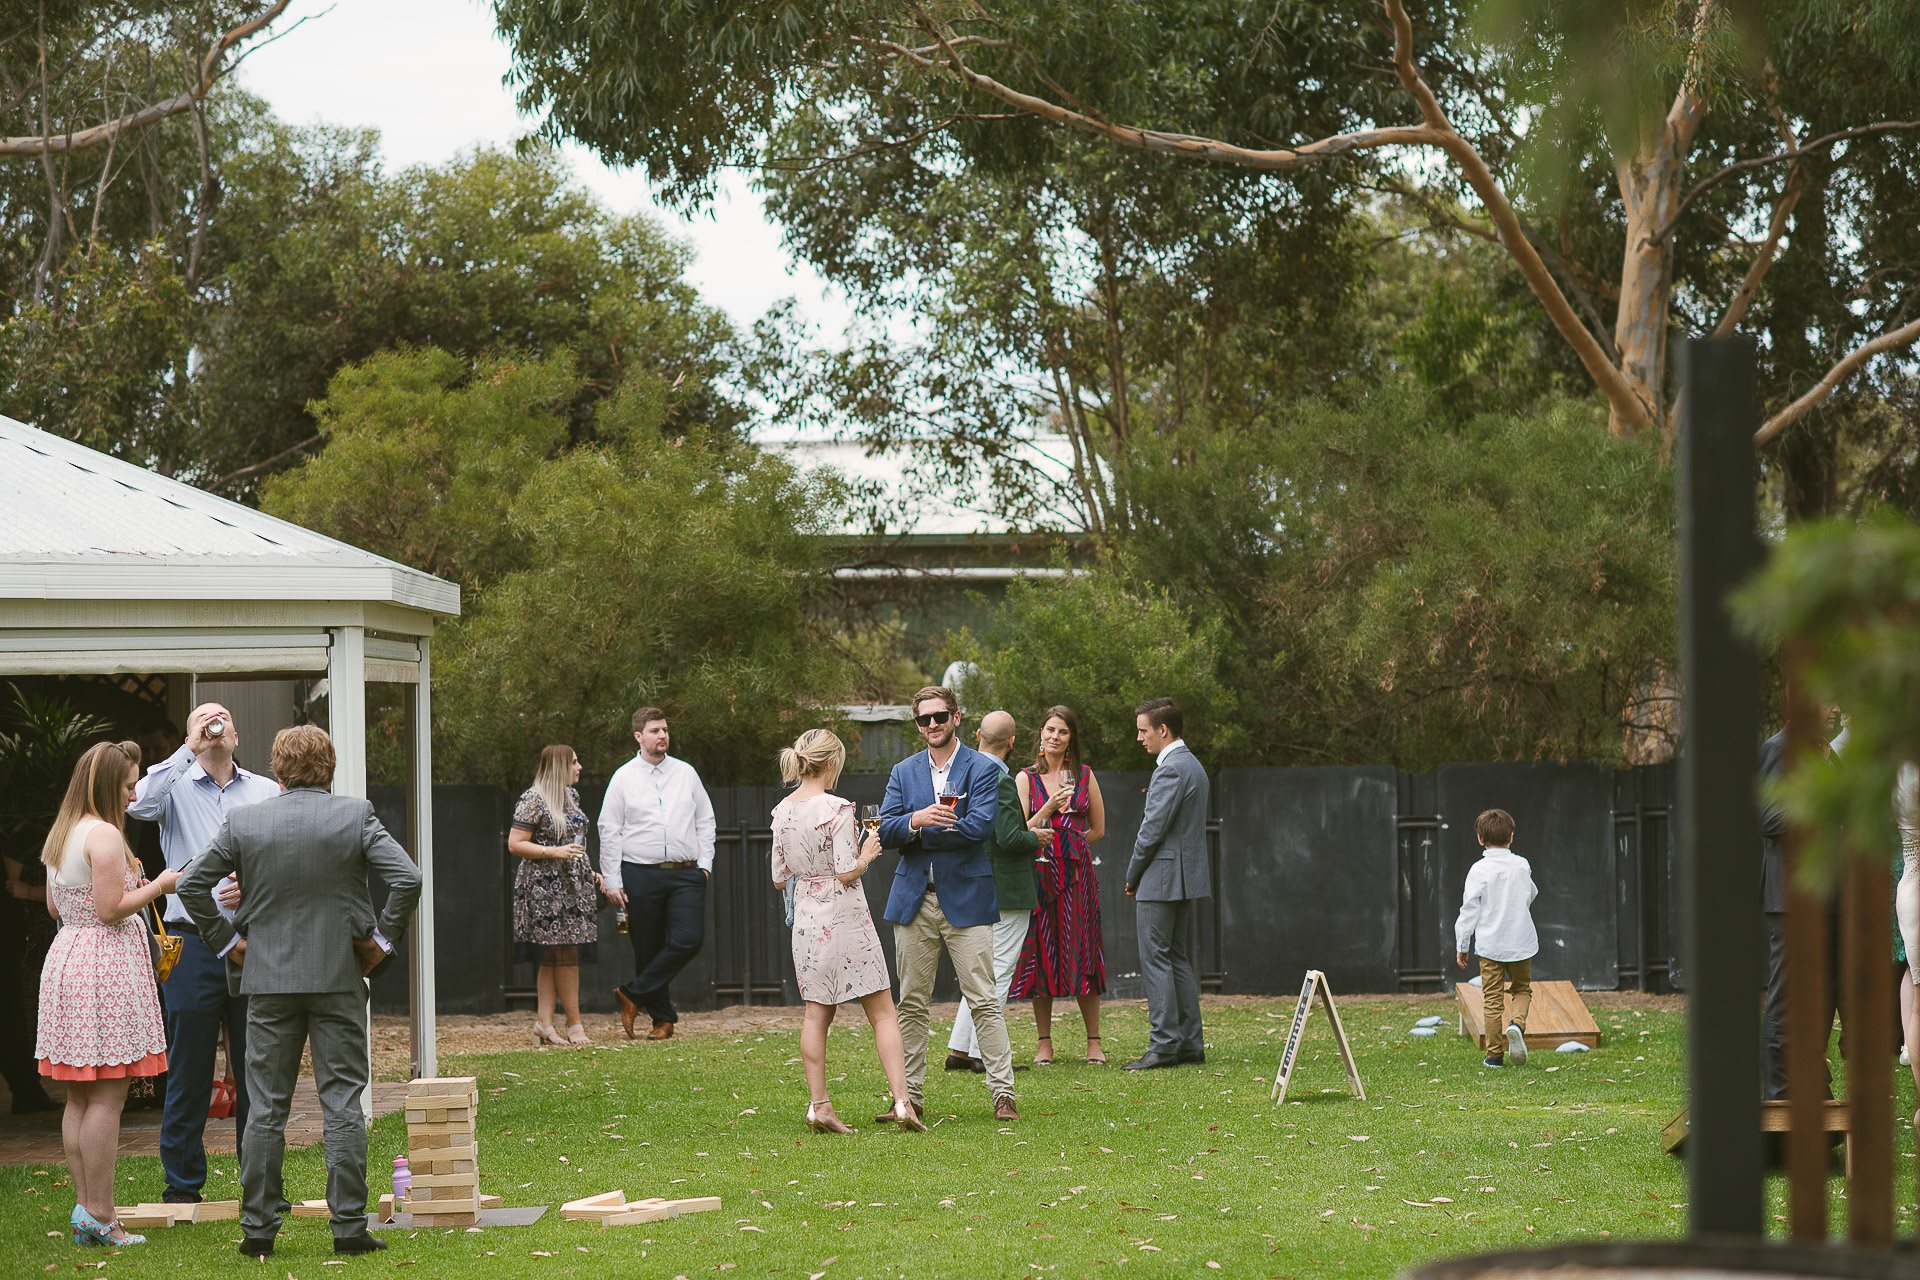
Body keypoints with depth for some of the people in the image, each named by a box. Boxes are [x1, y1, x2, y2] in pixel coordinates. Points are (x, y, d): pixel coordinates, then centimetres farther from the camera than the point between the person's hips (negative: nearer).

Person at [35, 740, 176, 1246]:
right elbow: (111, 909, -19)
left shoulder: (60, 835, 14)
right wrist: (156, 886, -5)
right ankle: (99, 1213, -9)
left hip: (67, 957, 10)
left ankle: (86, 1209, 12)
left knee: (79, 1097, 10)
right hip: (106, 963, -9)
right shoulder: (104, 834, -14)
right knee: (107, 1096, -8)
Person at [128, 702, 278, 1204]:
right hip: (193, 941, -2)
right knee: (189, 1068, 0)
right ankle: (181, 1185, 7)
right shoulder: (176, 788, 6)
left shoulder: (267, 792, 12)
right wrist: (189, 749, -14)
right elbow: (139, 803, -17)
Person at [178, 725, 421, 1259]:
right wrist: (382, 938, -1)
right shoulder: (356, 816, -4)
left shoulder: (243, 821, 0)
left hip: (268, 979, 1)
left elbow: (191, 885, 0)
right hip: (340, 979, -1)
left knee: (266, 1108, 7)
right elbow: (407, 880, -11)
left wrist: (227, 941, 7)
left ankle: (258, 1228, 7)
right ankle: (349, 1227, 1)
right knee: (343, 1104, 3)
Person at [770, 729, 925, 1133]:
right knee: (883, 1012, 0)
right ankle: (901, 1101, -7)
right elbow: (847, 873, -17)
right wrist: (866, 855, 1)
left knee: (816, 1014, 11)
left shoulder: (782, 812, 4)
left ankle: (818, 1105, 6)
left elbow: (780, 878, 9)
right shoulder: (836, 808, -15)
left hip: (806, 918, 6)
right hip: (844, 915, -6)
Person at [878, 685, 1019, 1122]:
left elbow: (979, 826, -14)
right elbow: (885, 830, 2)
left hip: (965, 899, -4)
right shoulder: (903, 772, 12)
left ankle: (1003, 1093, -3)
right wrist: (916, 820, -18)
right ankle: (910, 1096, 12)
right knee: (912, 1003, 6)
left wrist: (921, 830, -10)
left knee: (983, 999, -6)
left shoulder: (983, 769, 0)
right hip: (913, 900, 4)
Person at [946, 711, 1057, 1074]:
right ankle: (984, 1054, -1)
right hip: (1006, 890, -9)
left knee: (983, 969, 17)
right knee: (998, 972, -2)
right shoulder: (1001, 779, -19)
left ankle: (960, 1048, 17)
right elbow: (1010, 838, -24)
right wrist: (1036, 838, -4)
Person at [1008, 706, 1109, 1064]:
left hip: (1076, 874, 0)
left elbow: (1098, 829, 15)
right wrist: (1050, 808, -16)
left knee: (1081, 955, -1)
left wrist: (1068, 846, 7)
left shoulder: (1084, 776, 8)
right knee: (1041, 955, 0)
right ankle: (1044, 1044, 6)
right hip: (1038, 874, 0)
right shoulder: (1026, 778, 4)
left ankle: (1094, 1042, 3)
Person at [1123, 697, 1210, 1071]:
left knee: (1156, 960, -7)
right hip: (1187, 876, 10)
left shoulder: (1171, 769, -16)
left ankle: (1164, 1044, -9)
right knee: (1180, 960, 11)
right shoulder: (1193, 765, 16)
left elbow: (1153, 829, -18)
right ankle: (1190, 1043, 12)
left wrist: (1133, 875, -6)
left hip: (1163, 877, -10)